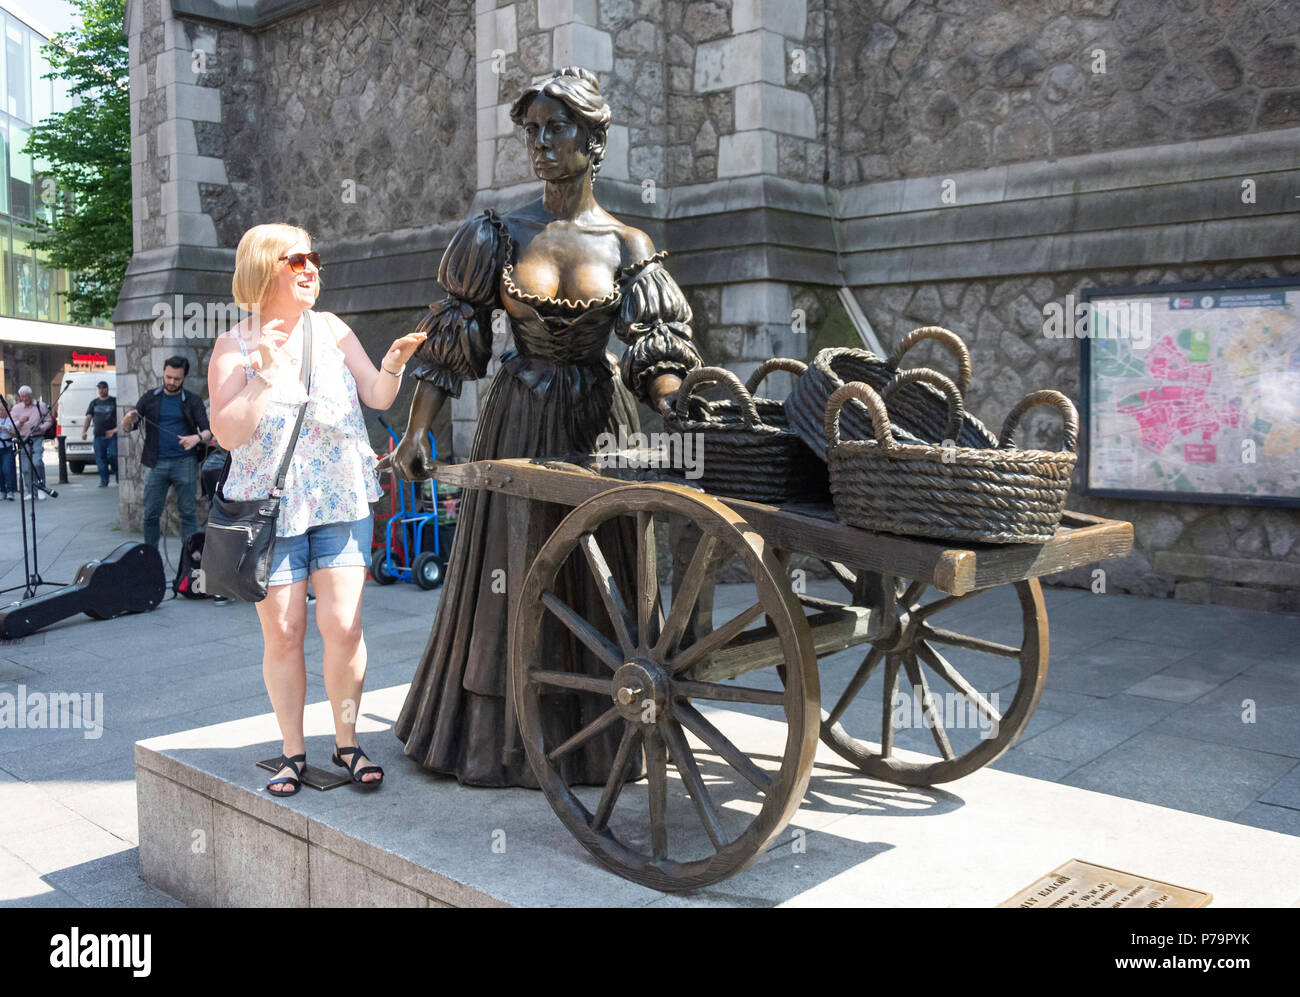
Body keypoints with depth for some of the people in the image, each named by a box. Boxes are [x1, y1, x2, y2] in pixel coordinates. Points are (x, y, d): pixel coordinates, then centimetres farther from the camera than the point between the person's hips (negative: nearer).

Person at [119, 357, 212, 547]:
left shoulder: (193, 401, 5)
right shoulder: (150, 398, 9)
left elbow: (208, 431, -2)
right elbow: (126, 428, 9)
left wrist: (197, 437, -25)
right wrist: (128, 419, -16)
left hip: (185, 462, -2)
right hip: (157, 464, 2)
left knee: (187, 513, 0)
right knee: (151, 514, 4)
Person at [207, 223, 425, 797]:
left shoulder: (331, 330, 6)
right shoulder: (234, 347, 0)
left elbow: (378, 399, 2)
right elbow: (228, 433, -10)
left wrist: (394, 362, -17)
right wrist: (265, 374, -18)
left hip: (341, 501, 1)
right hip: (271, 506, -1)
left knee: (343, 627, -4)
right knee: (282, 635, 3)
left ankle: (346, 743, 13)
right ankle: (293, 752, 17)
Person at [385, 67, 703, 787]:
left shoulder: (627, 245, 0)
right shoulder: (497, 235, 0)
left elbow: (660, 352, 0)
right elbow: (449, 341, 1)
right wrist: (416, 431, -6)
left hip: (601, 421, 0)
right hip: (519, 421, 0)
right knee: (509, 573, 4)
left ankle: (597, 738, 22)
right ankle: (501, 741, 20)